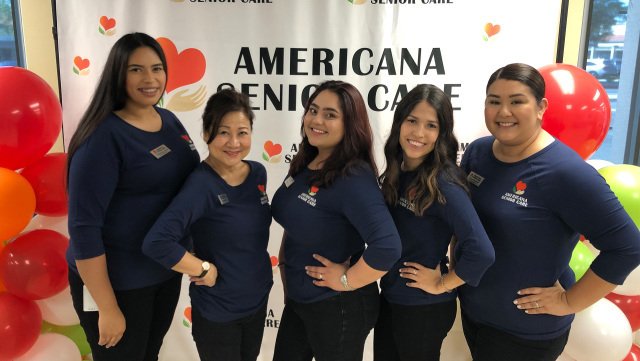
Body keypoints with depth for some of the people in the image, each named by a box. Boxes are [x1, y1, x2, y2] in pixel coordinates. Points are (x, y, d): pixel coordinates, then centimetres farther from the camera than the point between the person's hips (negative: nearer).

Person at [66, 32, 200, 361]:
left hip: (166, 270, 7)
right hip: (117, 281, -6)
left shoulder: (170, 120, 1)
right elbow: (83, 228, -21)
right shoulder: (104, 137, -20)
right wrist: (108, 308, -19)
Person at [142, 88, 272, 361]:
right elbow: (156, 243, -32)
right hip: (216, 310, -6)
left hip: (258, 299, 6)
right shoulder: (201, 185, -23)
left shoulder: (258, 173, -4)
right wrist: (205, 270, -23)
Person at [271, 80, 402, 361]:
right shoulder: (304, 164, 1)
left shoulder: (353, 178, -25)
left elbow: (387, 247, -36)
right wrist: (285, 263, 13)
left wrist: (347, 281, -24)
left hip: (338, 307, -8)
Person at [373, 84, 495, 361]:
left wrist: (442, 284, -18)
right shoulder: (397, 174, -1)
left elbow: (481, 252, -30)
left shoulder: (443, 183, -22)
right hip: (389, 297, 7)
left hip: (425, 307, -6)